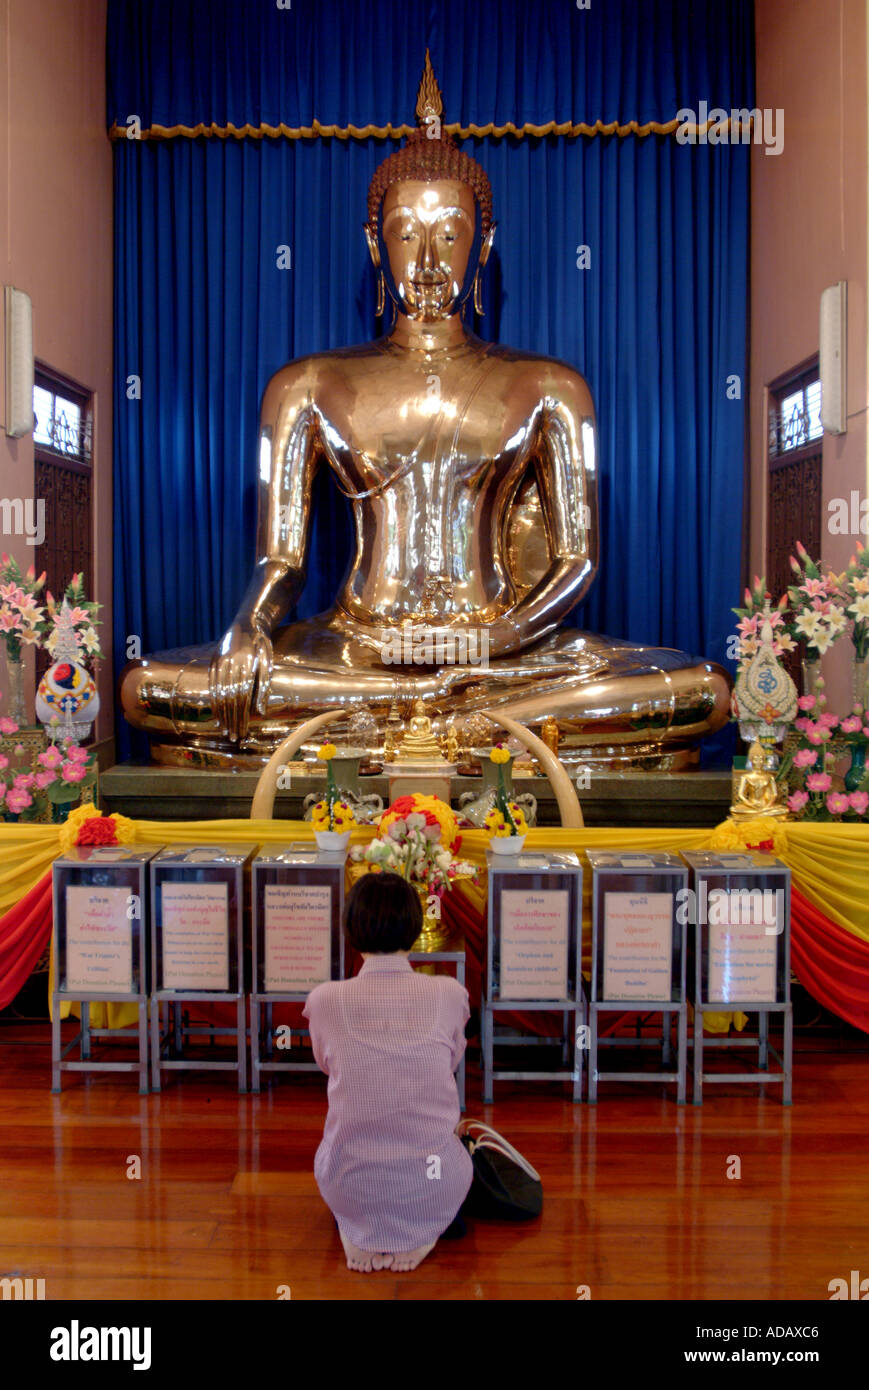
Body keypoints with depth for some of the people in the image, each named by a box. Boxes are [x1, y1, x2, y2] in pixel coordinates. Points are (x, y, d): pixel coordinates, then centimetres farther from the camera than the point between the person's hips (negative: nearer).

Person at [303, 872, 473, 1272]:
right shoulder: (449, 995, -11)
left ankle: (359, 1231, 19)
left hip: (350, 1190, 1)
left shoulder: (325, 1000, -11)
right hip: (434, 1190, -1)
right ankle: (421, 1232, 17)